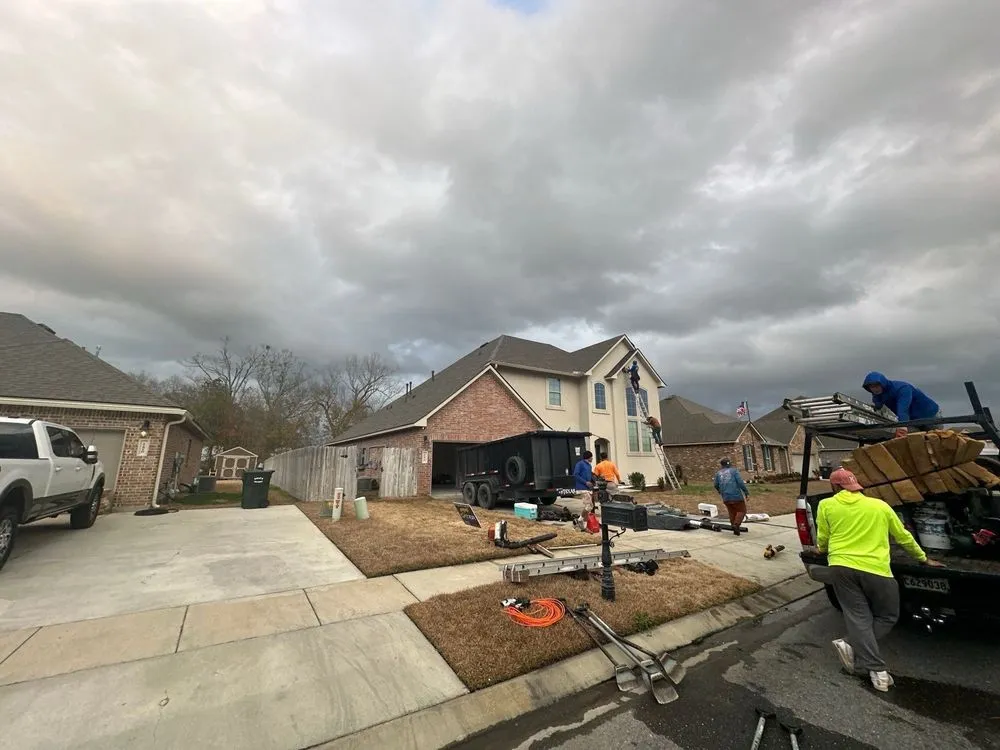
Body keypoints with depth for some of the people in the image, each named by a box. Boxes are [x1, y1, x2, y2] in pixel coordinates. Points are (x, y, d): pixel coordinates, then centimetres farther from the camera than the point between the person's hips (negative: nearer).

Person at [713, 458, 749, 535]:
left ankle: (735, 530, 15)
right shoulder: (734, 470, 1)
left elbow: (716, 485, 13)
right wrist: (747, 492, -2)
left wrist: (720, 491, 33)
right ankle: (736, 524, -11)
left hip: (726, 498, 4)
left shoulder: (718, 473, 11)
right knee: (742, 510, 9)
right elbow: (740, 482, -9)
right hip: (736, 496, -4)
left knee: (732, 513, 15)